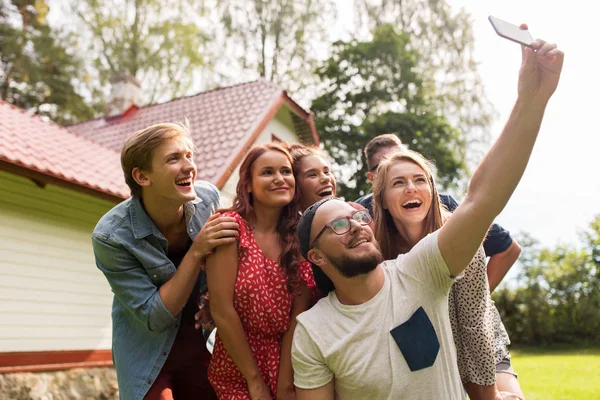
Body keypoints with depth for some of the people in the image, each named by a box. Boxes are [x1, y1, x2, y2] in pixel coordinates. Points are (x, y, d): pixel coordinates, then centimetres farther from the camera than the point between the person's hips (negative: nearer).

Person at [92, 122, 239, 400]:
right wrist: (197, 252, -30)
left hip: (202, 342, 4)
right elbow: (155, 317, -22)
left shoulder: (208, 197, -15)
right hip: (149, 353, -3)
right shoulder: (110, 236, -25)